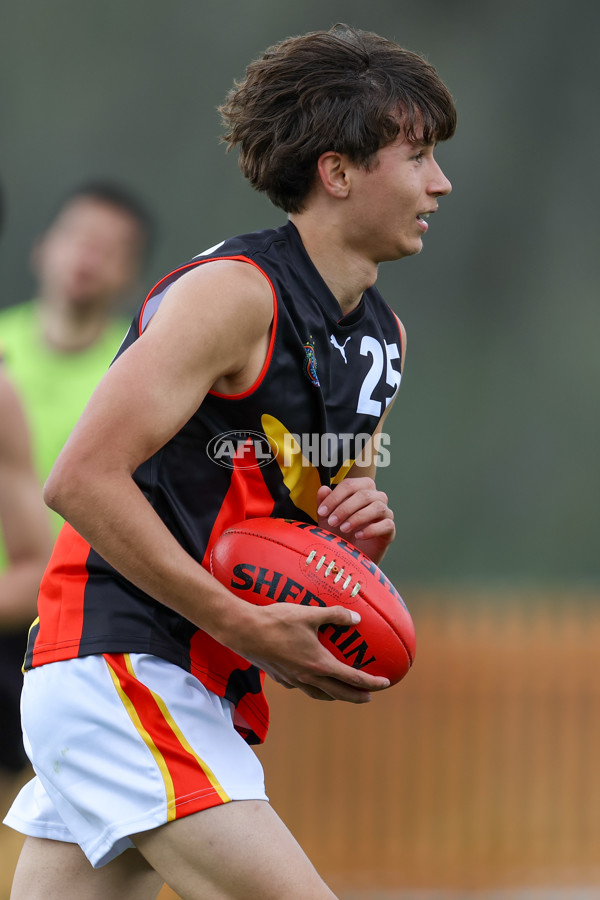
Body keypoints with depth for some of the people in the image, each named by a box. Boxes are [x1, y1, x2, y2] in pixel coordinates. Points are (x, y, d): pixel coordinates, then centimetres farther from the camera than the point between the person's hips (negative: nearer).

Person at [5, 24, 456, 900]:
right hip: (116, 673, -9)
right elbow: (83, 479, -20)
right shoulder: (230, 294, -14)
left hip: (200, 692, 9)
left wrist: (364, 520, 2)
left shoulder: (383, 336, 14)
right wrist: (246, 629, -21)